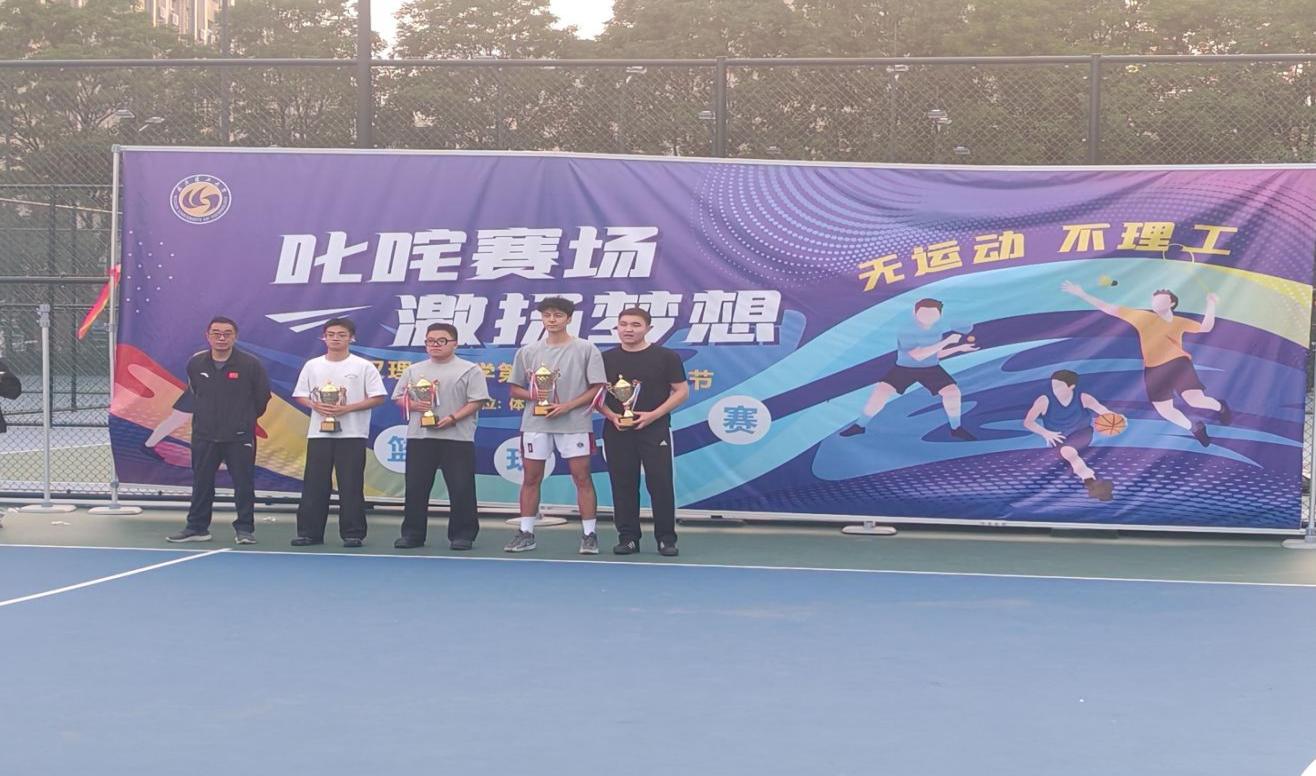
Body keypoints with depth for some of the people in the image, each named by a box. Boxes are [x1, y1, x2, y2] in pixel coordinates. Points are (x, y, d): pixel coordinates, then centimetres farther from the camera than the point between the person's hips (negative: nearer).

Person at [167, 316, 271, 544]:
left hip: (240, 437, -3)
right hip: (204, 435, 3)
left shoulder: (250, 364, -8)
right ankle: (197, 527, 17)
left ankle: (244, 529, 7)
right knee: (201, 483, 9)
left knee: (244, 483, -1)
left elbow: (263, 396, 2)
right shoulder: (195, 364, 2)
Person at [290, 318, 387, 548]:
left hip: (352, 434, -3)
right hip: (319, 433, 3)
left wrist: (347, 408, -15)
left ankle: (353, 533, 3)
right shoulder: (312, 366, 9)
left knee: (351, 486, -2)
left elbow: (378, 398, -5)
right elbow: (300, 395, 12)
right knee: (314, 485, 3)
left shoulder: (363, 366, -2)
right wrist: (316, 406, -9)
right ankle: (309, 532, 9)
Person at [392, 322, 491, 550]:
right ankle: (412, 533, 13)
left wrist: (453, 418, -16)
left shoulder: (469, 370, 2)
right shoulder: (414, 370, 15)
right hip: (419, 437, 3)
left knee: (461, 488, -3)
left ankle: (462, 535, 5)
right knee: (416, 487, 5)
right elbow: (399, 397, 15)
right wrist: (414, 405, -6)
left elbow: (476, 401, -5)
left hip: (457, 437, -3)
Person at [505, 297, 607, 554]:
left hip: (575, 424, -3)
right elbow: (515, 389, 12)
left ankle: (589, 535, 3)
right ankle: (526, 534, 13)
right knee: (531, 479, 5)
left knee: (582, 478, -2)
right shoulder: (528, 352, 8)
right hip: (535, 424, 3)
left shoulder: (586, 350, -2)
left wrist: (568, 405, -15)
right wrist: (532, 395, -10)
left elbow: (597, 388, -4)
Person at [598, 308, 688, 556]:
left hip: (654, 429, -2)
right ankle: (628, 537, 12)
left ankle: (666, 539, 3)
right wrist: (611, 415, -9)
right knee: (623, 485, 4)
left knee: (660, 484, -5)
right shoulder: (607, 359, 8)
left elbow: (682, 391, 0)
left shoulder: (666, 357, 0)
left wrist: (654, 415, -12)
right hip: (617, 431, 2)